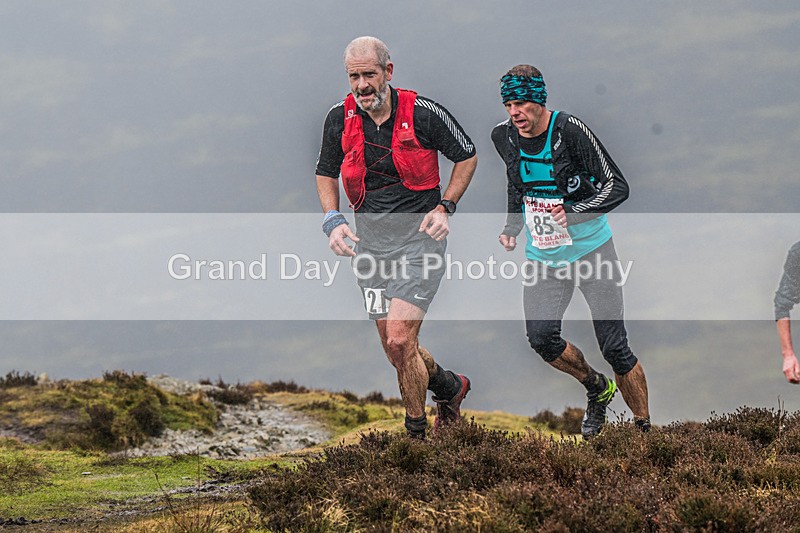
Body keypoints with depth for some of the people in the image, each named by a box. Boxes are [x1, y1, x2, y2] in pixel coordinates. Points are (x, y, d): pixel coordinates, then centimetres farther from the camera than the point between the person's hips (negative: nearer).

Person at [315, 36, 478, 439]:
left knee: (400, 340, -16)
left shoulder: (421, 113, -11)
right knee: (397, 352, 9)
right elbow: (326, 173, 15)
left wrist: (444, 208, -7)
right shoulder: (339, 119, -2)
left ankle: (416, 434, 0)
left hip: (419, 238, -4)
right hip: (369, 243, 4)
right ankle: (449, 387, 39)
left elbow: (467, 156, 4)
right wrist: (333, 221, -1)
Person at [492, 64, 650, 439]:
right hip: (543, 255, 5)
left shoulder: (570, 131, -19)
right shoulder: (503, 136, -3)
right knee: (541, 339, -11)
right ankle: (596, 389, 18)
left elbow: (618, 187, -19)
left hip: (591, 249, -5)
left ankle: (645, 430, 10)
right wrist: (513, 225, 10)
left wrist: (575, 213, -31)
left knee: (614, 347, -6)